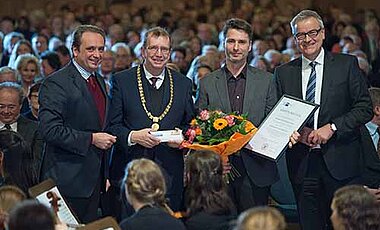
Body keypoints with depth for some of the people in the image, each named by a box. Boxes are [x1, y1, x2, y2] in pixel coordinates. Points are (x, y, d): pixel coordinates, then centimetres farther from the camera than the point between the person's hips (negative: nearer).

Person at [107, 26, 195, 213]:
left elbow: (191, 125, 16)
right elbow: (112, 125, 1)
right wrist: (132, 136, -17)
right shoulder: (122, 80, 4)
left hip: (169, 175, 2)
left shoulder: (183, 84, 12)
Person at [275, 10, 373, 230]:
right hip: (301, 161, 2)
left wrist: (332, 127, -12)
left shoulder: (346, 65, 2)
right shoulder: (284, 72, 10)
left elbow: (365, 108, -1)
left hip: (338, 161, -2)